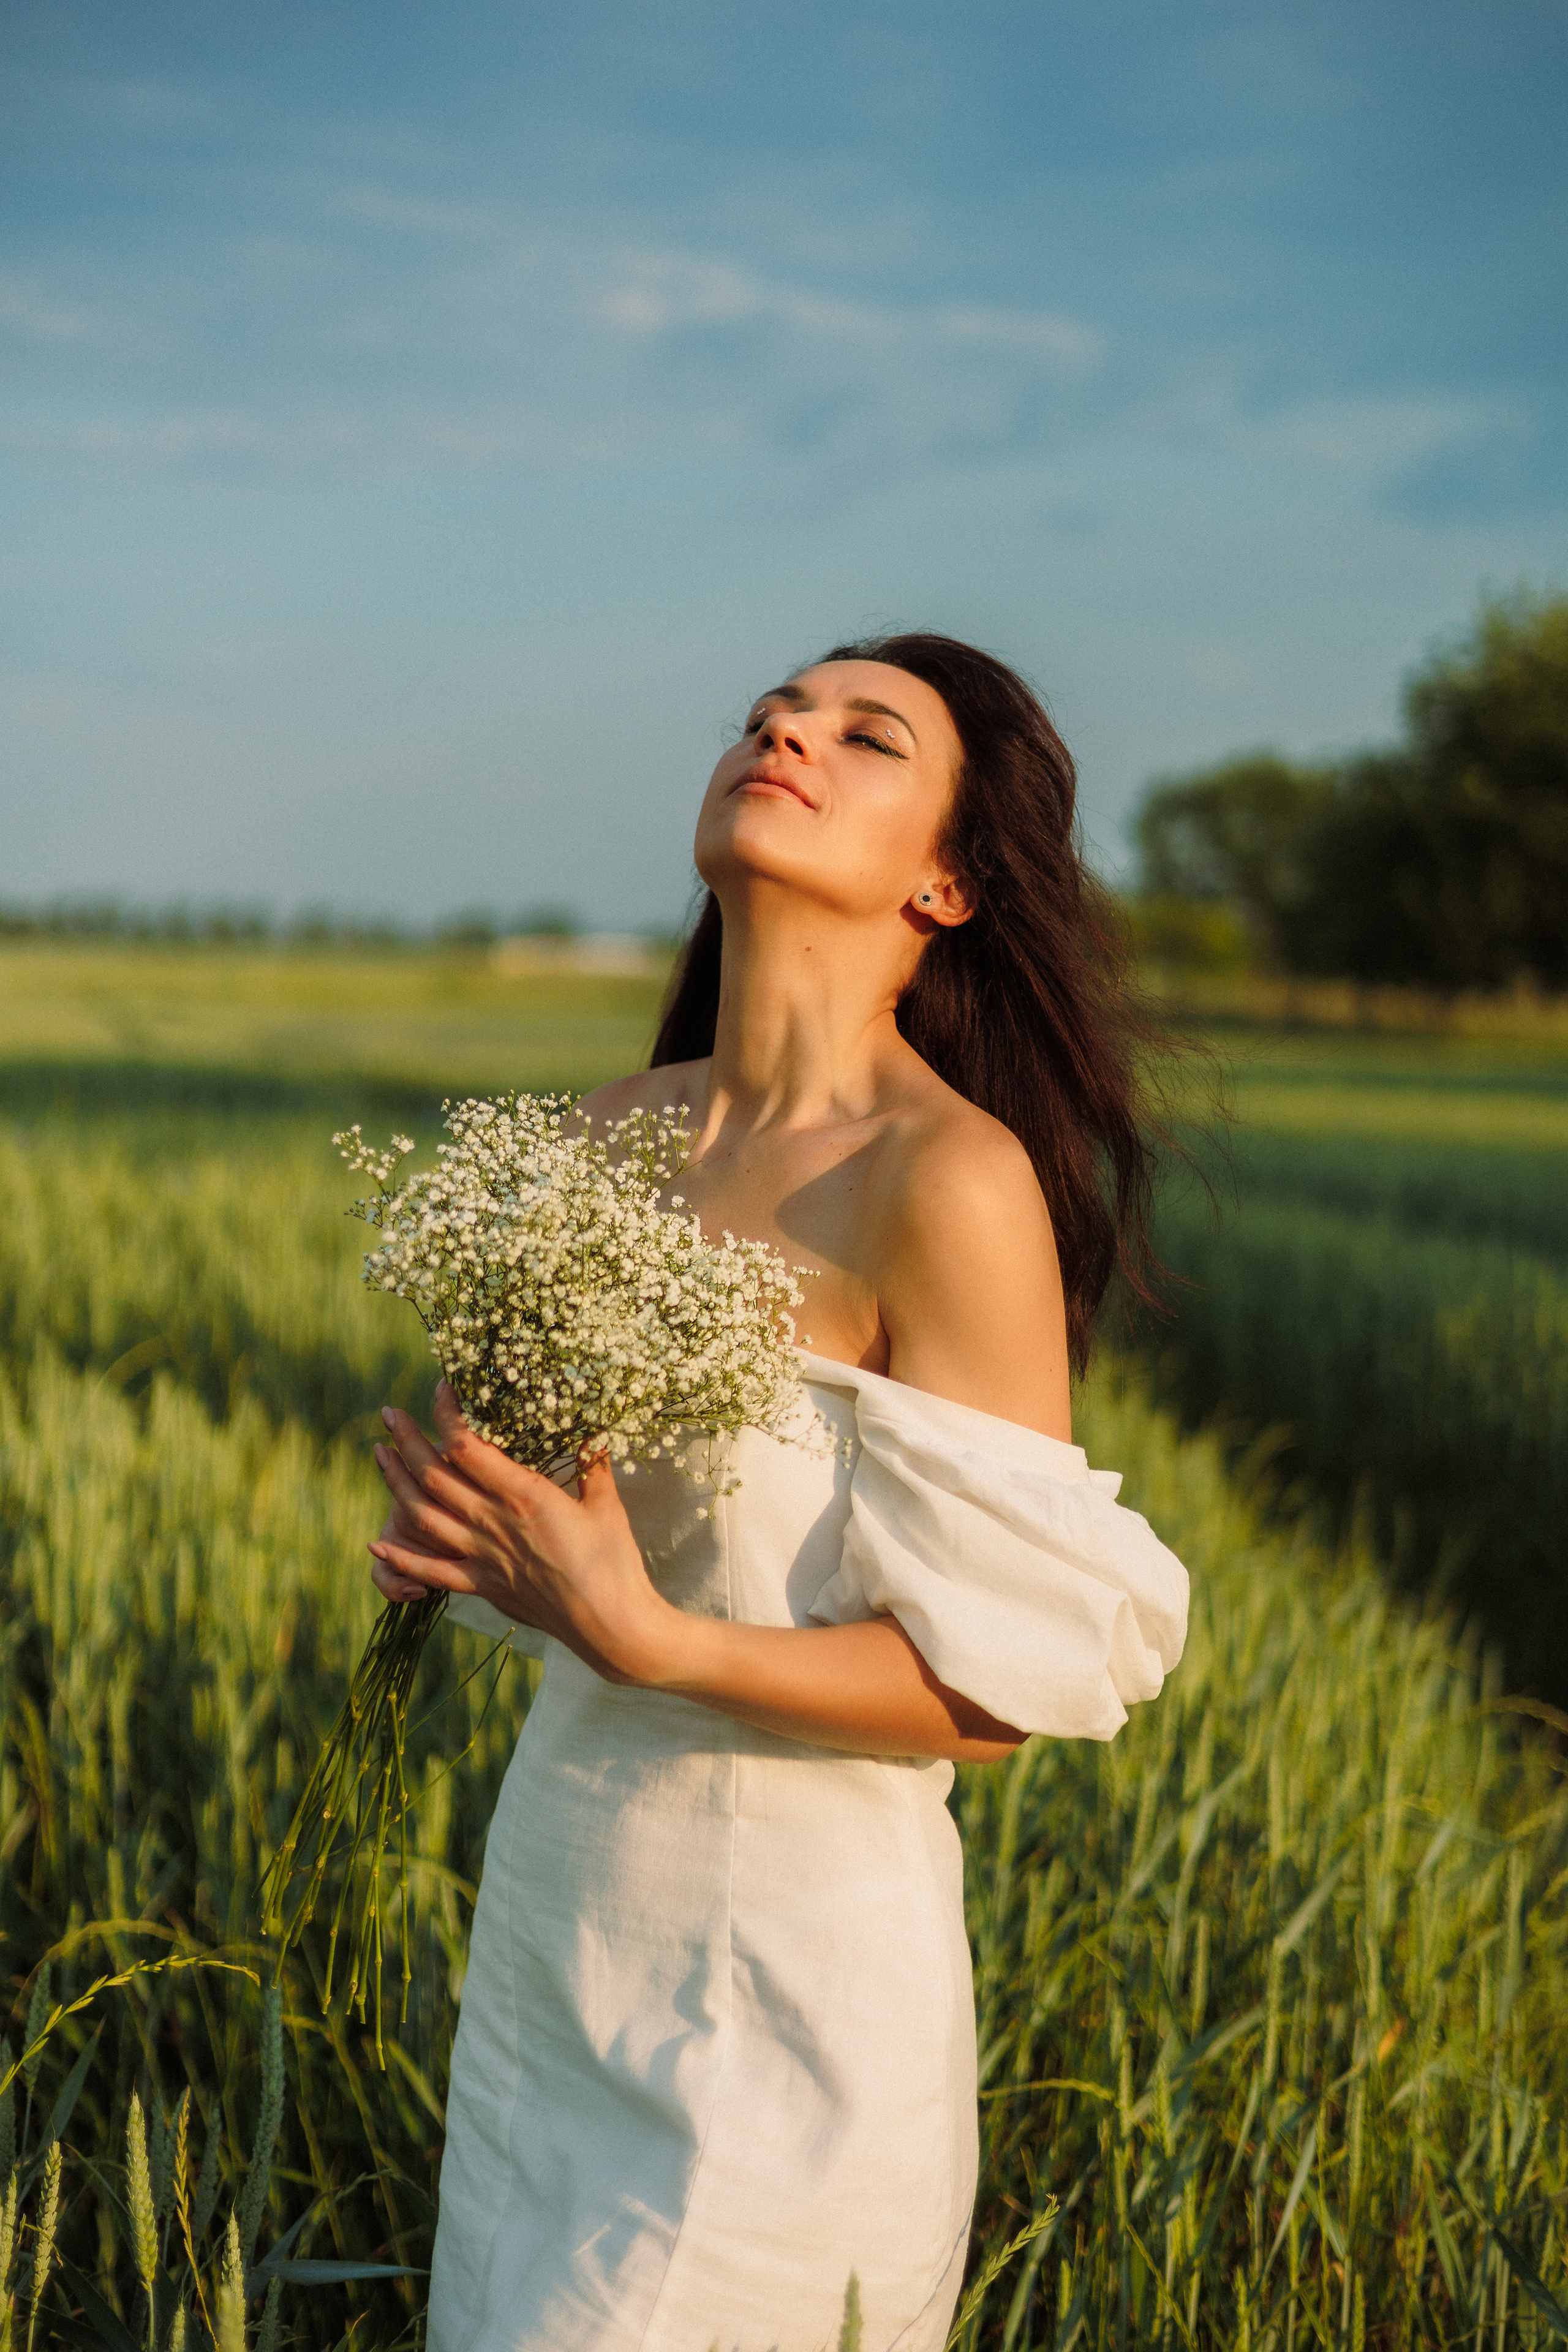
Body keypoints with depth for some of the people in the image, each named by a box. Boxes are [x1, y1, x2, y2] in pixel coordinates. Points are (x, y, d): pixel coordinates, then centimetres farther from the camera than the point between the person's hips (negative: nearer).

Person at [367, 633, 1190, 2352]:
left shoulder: (950, 1182, -20)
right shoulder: (619, 1133, 2)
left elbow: (1008, 1676, -18)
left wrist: (645, 1639, -26)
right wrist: (449, 1528, -5)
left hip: (786, 1968, -7)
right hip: (559, 1905, 7)